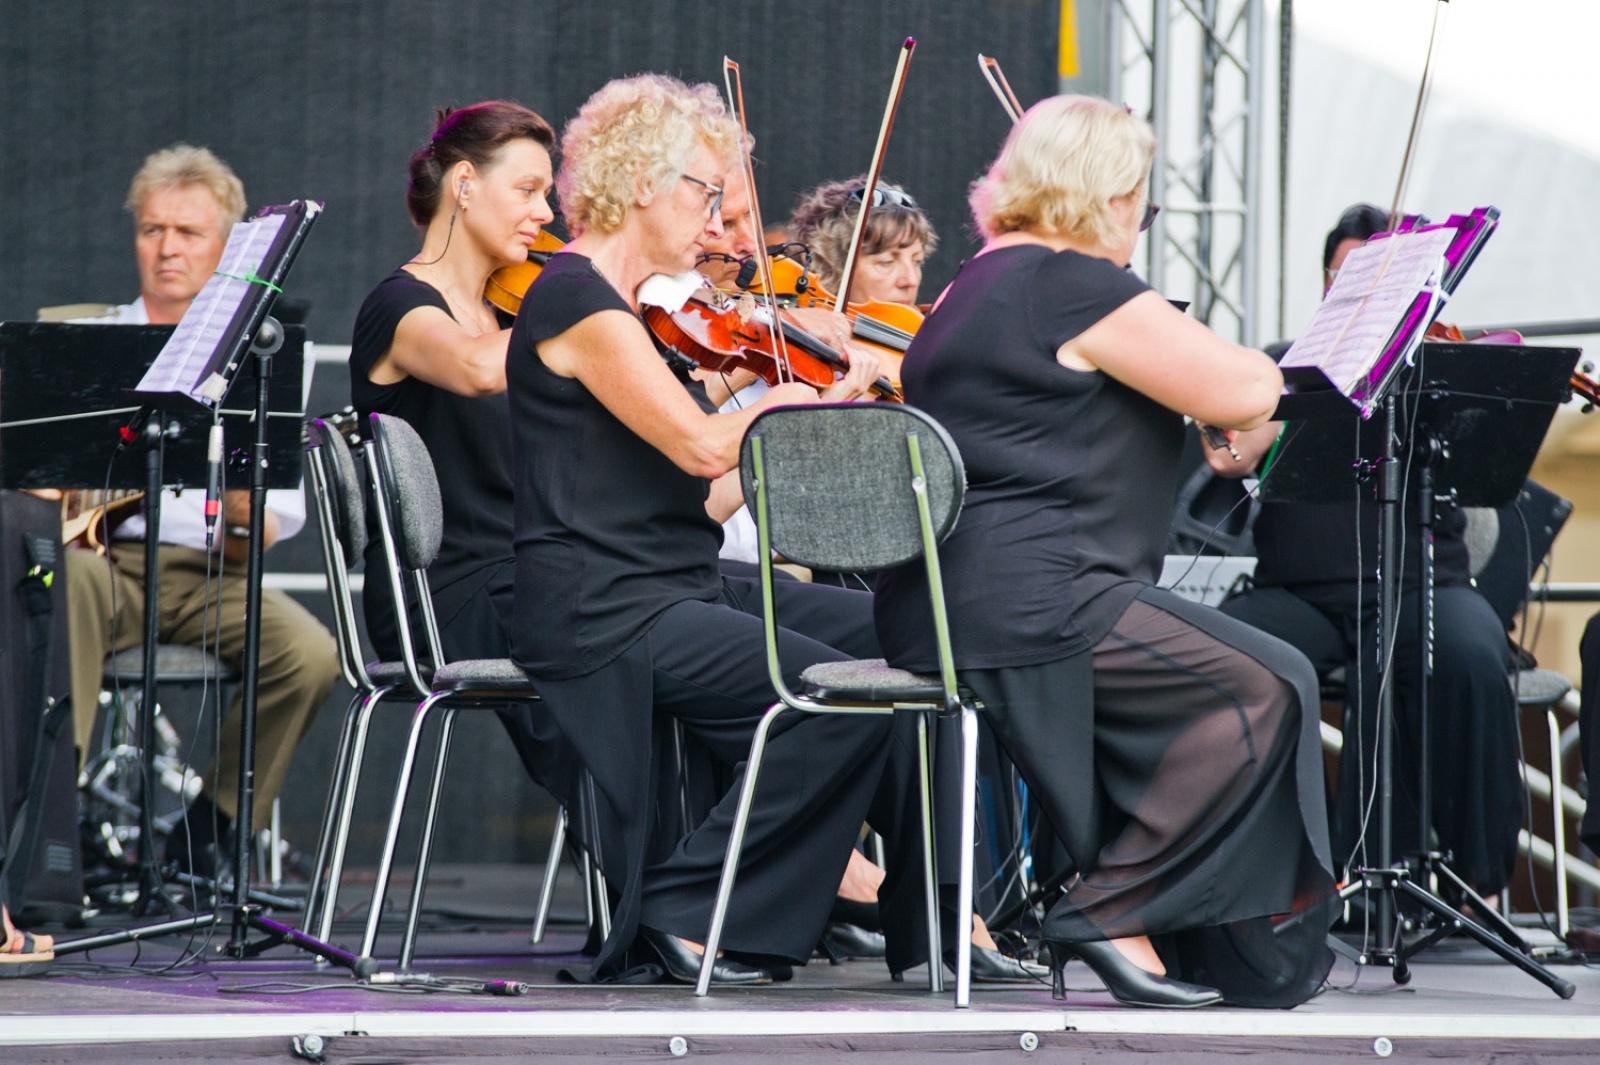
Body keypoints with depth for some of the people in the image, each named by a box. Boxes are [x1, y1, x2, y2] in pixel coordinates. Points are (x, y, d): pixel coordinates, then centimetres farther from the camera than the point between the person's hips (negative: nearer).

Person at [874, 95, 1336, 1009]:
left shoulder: (976, 287, 20)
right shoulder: (1078, 289, -12)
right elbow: (1245, 394, -15)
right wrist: (1252, 368, 9)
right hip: (1028, 607, -11)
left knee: (1217, 679, 21)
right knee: (1267, 686, -11)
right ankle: (1116, 914, -11)